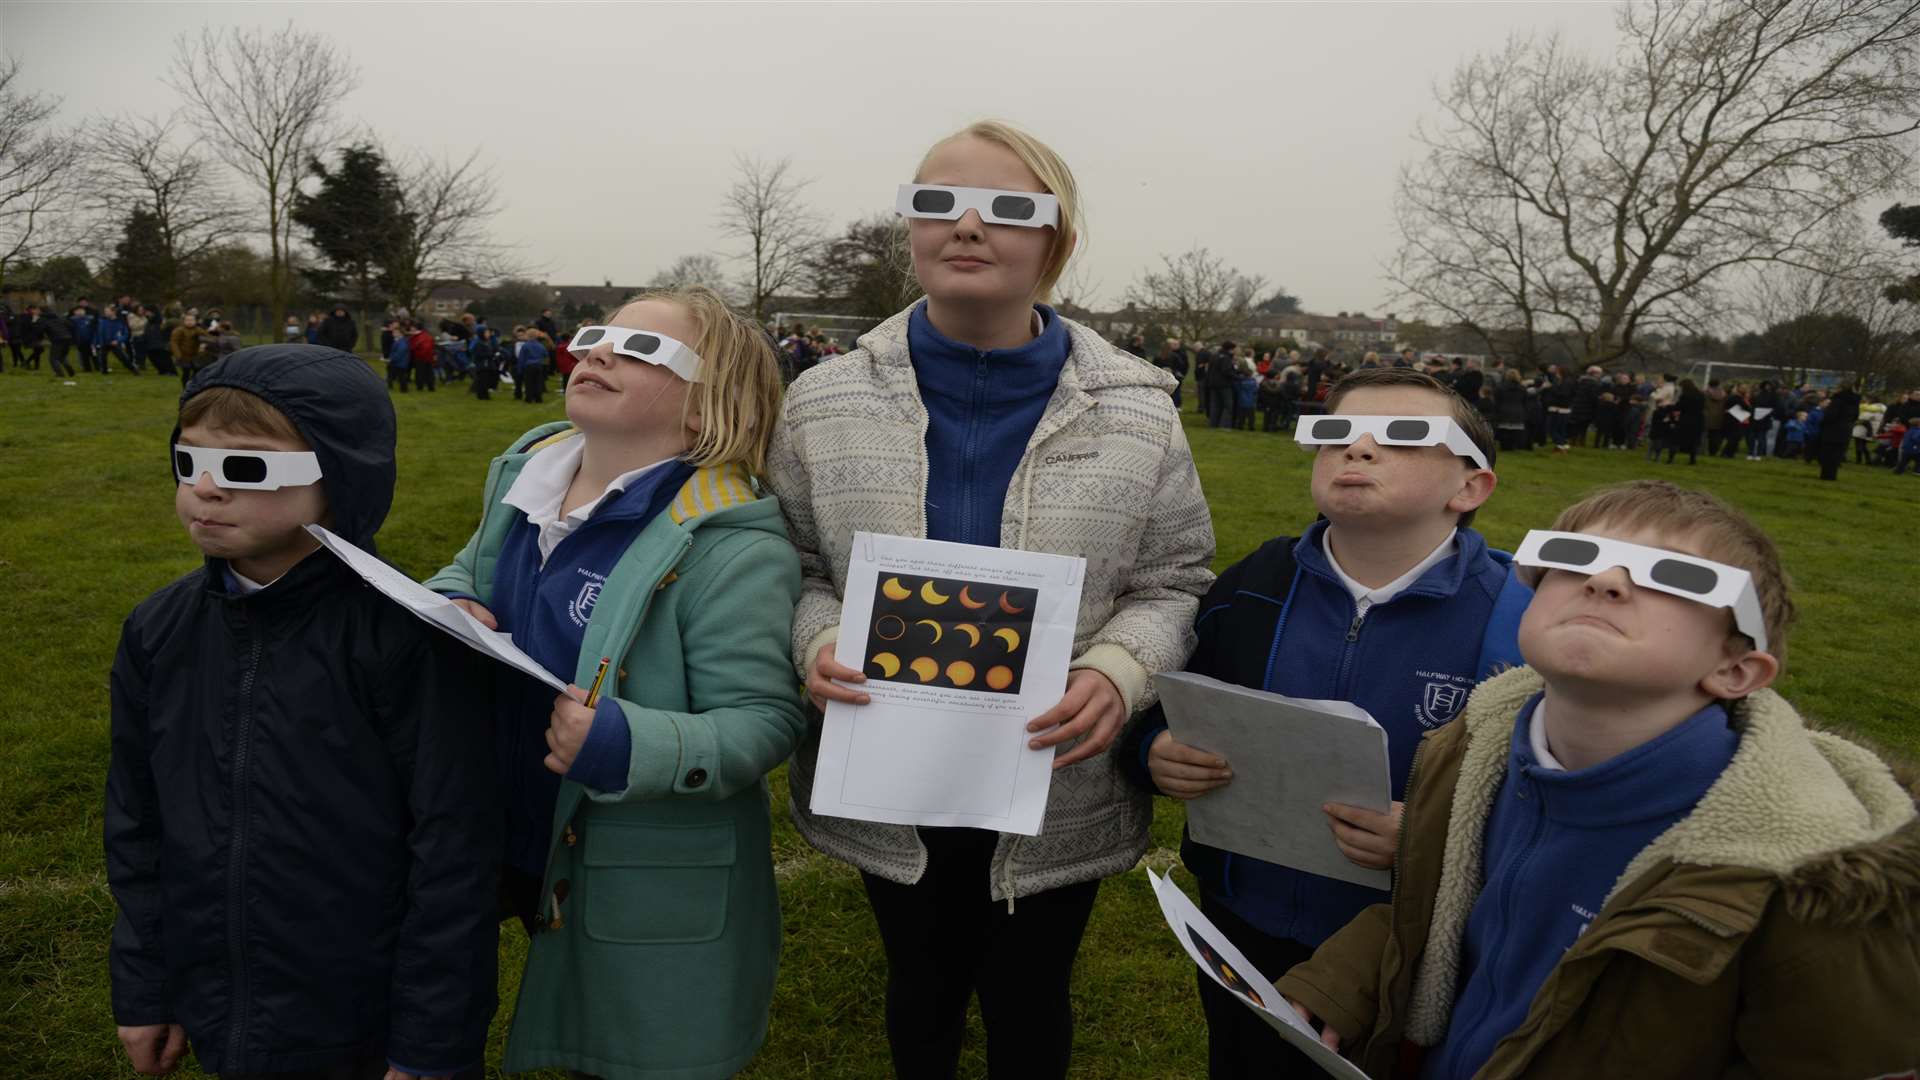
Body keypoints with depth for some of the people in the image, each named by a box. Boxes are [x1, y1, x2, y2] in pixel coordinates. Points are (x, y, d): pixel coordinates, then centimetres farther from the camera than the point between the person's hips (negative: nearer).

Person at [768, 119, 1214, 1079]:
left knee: (1028, 1003, 21)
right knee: (922, 985, 25)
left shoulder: (1137, 413, -8)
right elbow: (799, 569, 2)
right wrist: (818, 641, -19)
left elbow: (1173, 582, -2)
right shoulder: (825, 403, -5)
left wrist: (1119, 671, -22)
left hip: (1056, 796, -1)